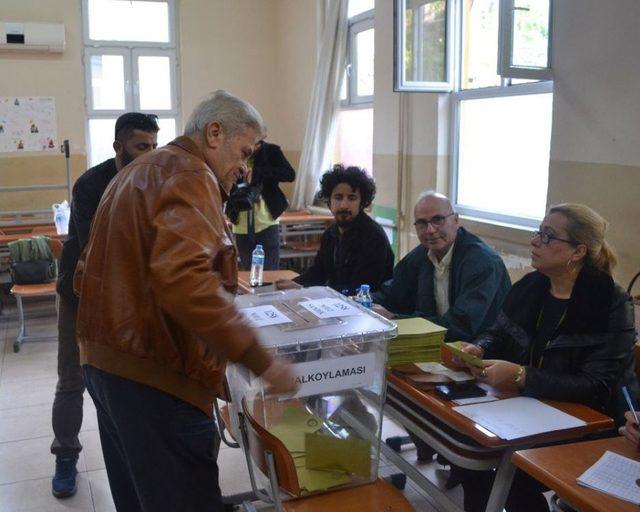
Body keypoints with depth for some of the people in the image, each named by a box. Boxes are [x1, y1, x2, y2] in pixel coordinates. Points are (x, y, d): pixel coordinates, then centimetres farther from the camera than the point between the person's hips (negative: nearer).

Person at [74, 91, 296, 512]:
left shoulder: (136, 174, 18)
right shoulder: (190, 176, -13)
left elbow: (86, 276, 23)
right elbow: (183, 278, -31)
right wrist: (260, 360, -30)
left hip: (104, 362, 10)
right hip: (156, 374, -10)